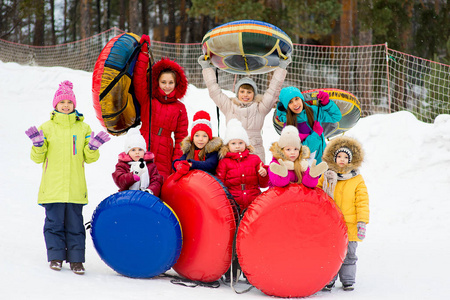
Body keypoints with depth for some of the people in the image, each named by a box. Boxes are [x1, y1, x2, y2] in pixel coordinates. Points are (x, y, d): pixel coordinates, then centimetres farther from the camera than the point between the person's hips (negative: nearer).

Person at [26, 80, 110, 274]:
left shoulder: (83, 128, 10)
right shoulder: (47, 128, 6)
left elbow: (89, 158, 11)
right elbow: (38, 158, 9)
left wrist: (93, 148, -9)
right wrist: (38, 145, -10)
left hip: (75, 187, 1)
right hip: (53, 186, -1)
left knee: (75, 224, 1)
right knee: (54, 222, 0)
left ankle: (76, 260, 6)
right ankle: (56, 256, 11)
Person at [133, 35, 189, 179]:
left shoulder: (179, 108, 11)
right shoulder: (147, 100, 8)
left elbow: (181, 137, 11)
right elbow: (139, 78, -5)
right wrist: (144, 52, -9)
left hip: (164, 158, 1)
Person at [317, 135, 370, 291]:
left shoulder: (357, 180, 1)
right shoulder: (326, 176, 5)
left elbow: (362, 202, -1)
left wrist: (362, 222, -7)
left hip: (349, 225, -1)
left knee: (348, 254, 7)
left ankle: (348, 280, 19)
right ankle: (328, 280, 14)